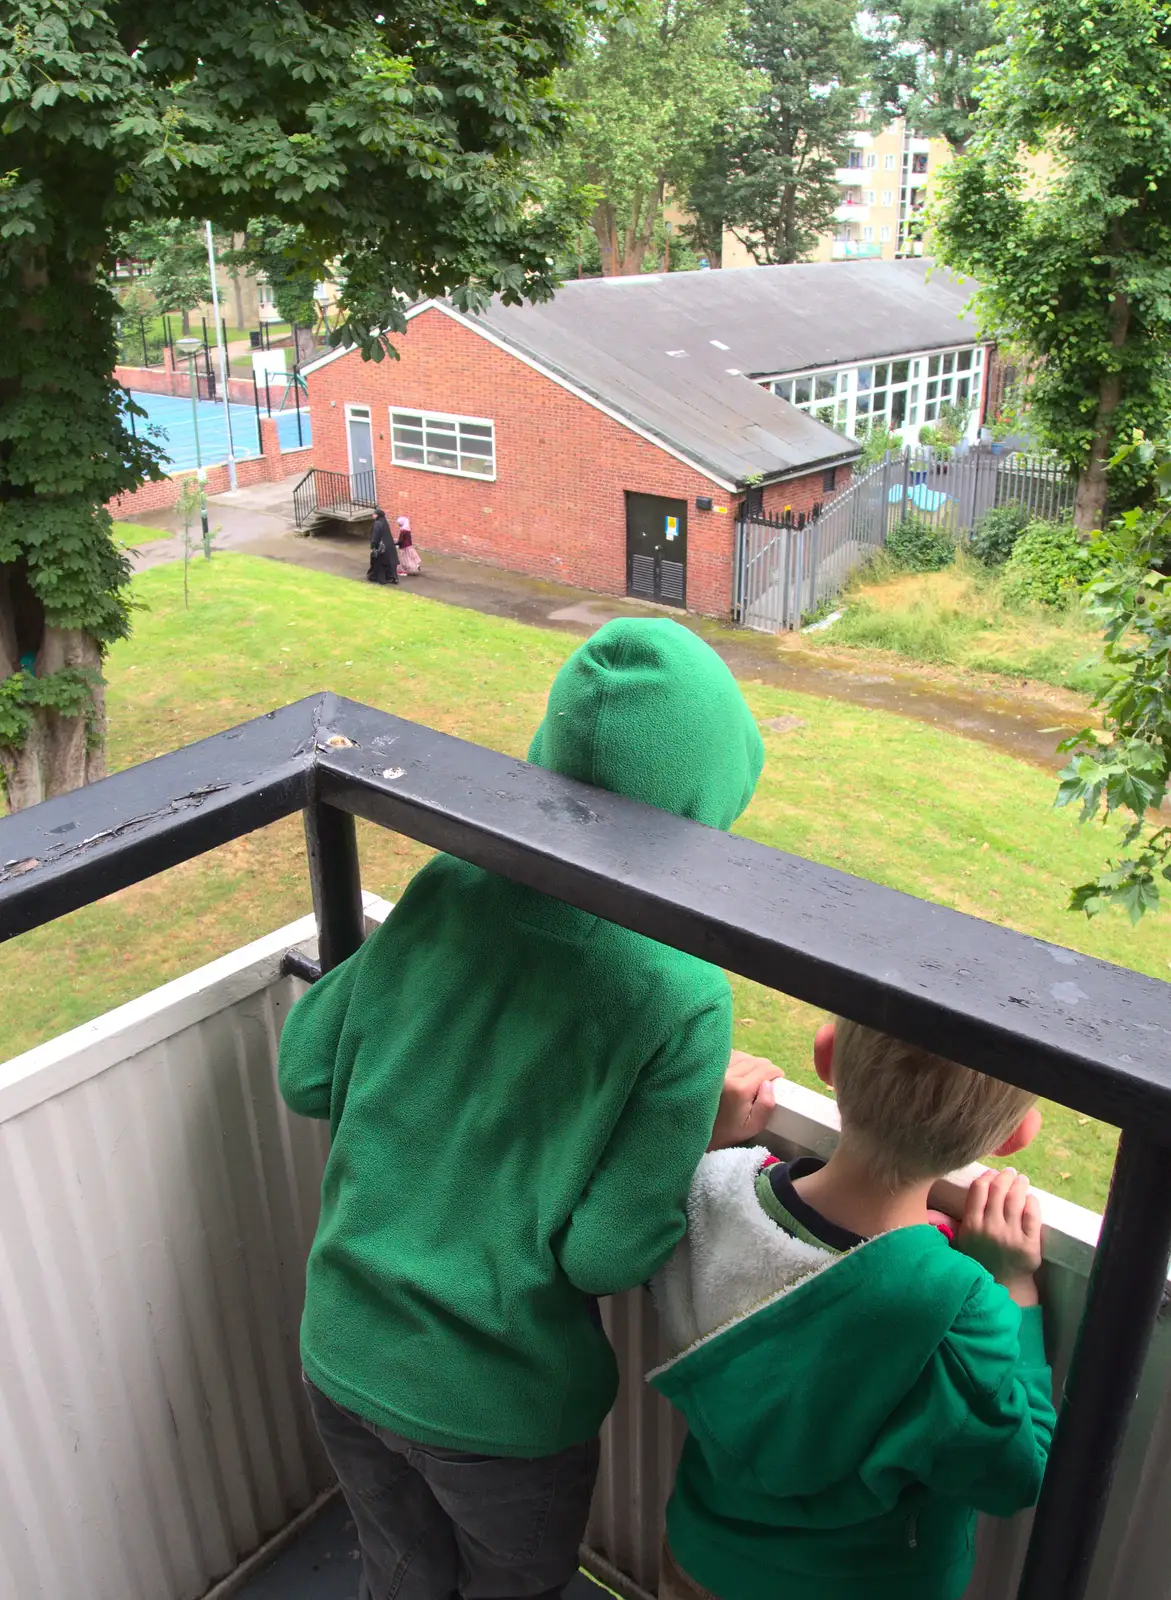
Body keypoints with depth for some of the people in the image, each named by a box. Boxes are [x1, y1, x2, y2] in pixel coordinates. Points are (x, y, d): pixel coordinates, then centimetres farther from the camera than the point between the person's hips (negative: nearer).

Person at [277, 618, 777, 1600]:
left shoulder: (445, 889, -15)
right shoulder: (684, 994, -26)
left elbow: (304, 1075, -5)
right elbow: (606, 1256, -22)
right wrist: (711, 1134, -9)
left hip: (343, 1354, 3)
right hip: (502, 1408, -3)